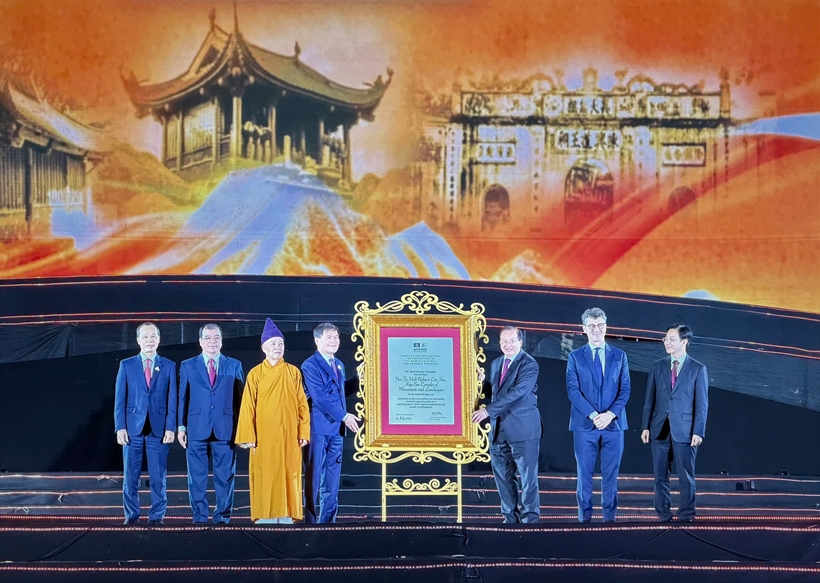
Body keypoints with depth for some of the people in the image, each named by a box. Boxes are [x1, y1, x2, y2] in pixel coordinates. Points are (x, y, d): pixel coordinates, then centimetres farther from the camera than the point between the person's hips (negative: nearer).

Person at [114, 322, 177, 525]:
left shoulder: (169, 366, 7)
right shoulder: (126, 365, 8)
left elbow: (172, 400, 3)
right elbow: (120, 399, 4)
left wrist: (170, 428, -6)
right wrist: (120, 427, -5)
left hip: (159, 428, 0)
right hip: (133, 427, 1)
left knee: (158, 476, 1)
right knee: (130, 476, 3)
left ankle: (157, 515, 8)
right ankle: (131, 515, 12)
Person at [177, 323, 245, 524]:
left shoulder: (234, 366, 9)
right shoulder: (187, 366, 9)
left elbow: (240, 398, 7)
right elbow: (183, 398, 8)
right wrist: (181, 426, 1)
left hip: (226, 430, 0)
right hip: (197, 430, 0)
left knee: (225, 477, 3)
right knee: (197, 478, 3)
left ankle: (223, 517, 11)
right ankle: (199, 518, 11)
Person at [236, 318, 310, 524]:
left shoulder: (294, 373, 6)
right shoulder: (255, 374, 1)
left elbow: (302, 404, 5)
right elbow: (248, 407, -1)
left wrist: (303, 432, -1)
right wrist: (248, 436, -7)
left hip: (288, 434, 1)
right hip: (264, 435, -1)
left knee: (288, 473, 2)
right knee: (264, 475, 0)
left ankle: (286, 515, 9)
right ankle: (265, 516, 6)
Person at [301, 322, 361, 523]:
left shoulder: (339, 365, 17)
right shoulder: (310, 365, -8)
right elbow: (320, 396, -17)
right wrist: (344, 415, -19)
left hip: (336, 427, 7)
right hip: (318, 427, -7)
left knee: (333, 478, 8)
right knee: (314, 476, 0)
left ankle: (328, 520, 13)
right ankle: (311, 520, 6)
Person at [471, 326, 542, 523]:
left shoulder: (529, 364, -10)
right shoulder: (496, 363, 14)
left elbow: (517, 393, -21)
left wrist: (488, 410, -24)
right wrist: (482, 382, -2)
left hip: (523, 429, -7)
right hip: (499, 429, 7)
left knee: (527, 477, -3)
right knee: (502, 476, 11)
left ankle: (530, 519, 4)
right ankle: (510, 518, 21)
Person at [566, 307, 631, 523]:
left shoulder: (619, 356, 9)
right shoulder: (575, 356, 5)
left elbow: (625, 390, 3)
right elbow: (573, 391, -3)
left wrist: (610, 414, -12)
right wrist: (593, 415, -15)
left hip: (614, 423, 1)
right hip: (584, 424, -1)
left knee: (611, 475, 4)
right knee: (584, 474, 2)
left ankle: (609, 518, 10)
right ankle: (585, 518, 8)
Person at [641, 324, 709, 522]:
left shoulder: (698, 369, 0)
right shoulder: (657, 366, 9)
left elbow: (702, 404, -3)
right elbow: (649, 399, 8)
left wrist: (698, 431, -10)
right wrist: (645, 426, 2)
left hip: (684, 430, -3)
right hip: (659, 429, 3)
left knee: (686, 477, 1)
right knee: (660, 476, 7)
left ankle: (686, 517, 9)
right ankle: (663, 516, 14)